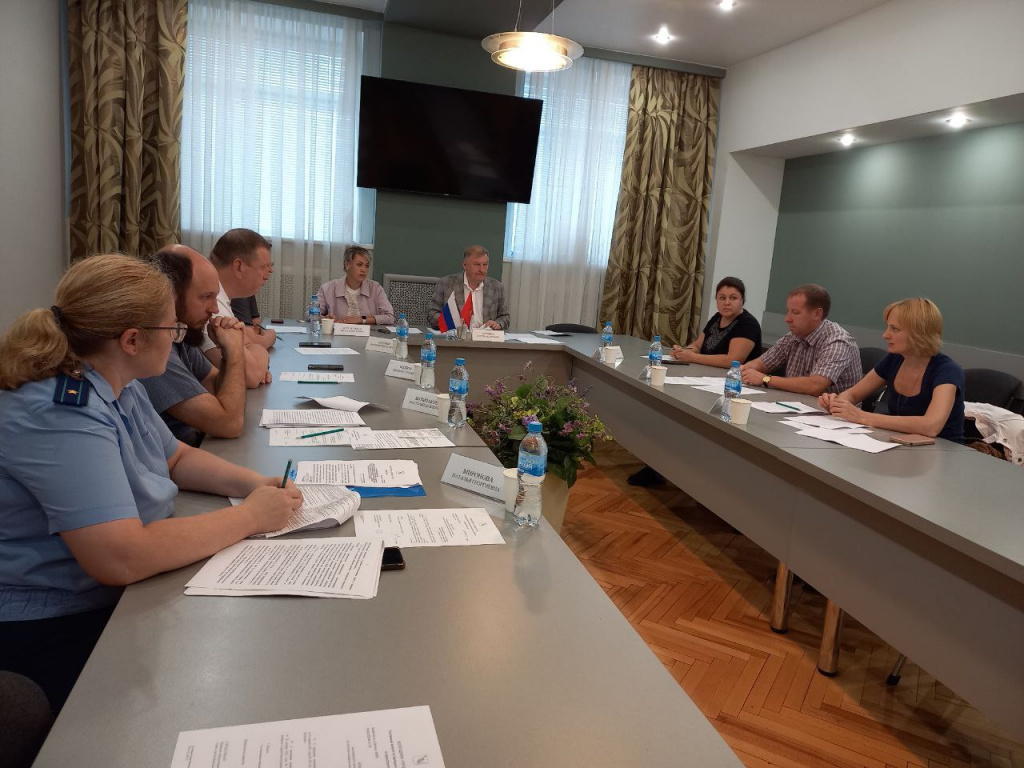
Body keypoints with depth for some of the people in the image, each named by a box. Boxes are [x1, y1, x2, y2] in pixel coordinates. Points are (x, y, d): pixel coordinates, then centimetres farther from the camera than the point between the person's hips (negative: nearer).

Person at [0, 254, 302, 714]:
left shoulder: (116, 386, 3)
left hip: (121, 596, 9)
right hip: (59, 635, -9)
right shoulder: (58, 416, -27)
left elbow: (176, 457, 16)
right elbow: (120, 558, -35)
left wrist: (253, 483, -3)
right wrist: (249, 516, -24)